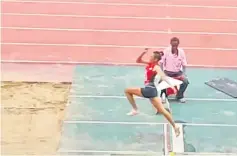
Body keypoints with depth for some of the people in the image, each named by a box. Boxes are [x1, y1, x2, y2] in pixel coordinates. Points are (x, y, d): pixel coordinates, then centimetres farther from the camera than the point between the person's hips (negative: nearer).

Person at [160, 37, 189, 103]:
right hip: (167, 72, -1)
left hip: (178, 72, 1)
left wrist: (183, 74, -16)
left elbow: (184, 65, -2)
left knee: (185, 81, -25)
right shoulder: (166, 51, -12)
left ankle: (179, 96, 3)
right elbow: (161, 63, -8)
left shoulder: (181, 52, -7)